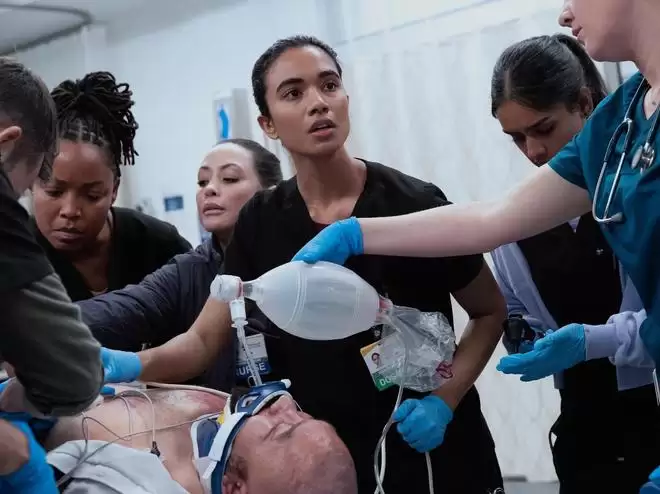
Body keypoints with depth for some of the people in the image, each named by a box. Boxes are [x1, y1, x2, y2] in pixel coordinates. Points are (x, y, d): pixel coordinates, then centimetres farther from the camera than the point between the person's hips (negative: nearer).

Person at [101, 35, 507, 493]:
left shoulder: (412, 204, -13)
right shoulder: (260, 223, -3)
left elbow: (490, 312, -1)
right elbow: (204, 339, -3)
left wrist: (444, 399, -14)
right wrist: (134, 365, -22)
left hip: (430, 454, -3)